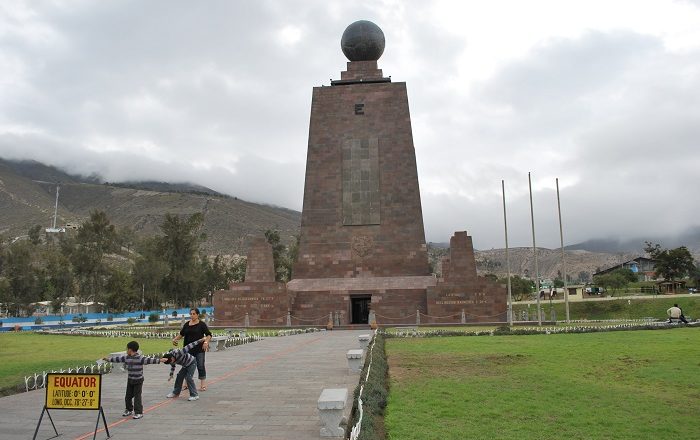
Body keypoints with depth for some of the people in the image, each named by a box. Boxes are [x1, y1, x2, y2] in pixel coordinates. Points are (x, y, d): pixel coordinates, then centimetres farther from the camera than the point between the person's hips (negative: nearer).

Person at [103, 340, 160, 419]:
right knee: (128, 396, 15)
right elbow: (117, 359, 15)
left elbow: (149, 360, -30)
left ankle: (139, 412, 8)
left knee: (137, 396, -2)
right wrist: (108, 359, 23)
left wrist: (159, 360, -42)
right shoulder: (126, 358, 1)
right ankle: (129, 410, 35)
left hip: (138, 380, -7)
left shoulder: (140, 358, -20)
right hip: (130, 380, 7)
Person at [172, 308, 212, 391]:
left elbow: (209, 335, -8)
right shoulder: (187, 324, 8)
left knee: (200, 366, -1)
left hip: (199, 349, -4)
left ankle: (203, 384, 8)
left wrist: (206, 342, -25)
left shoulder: (202, 324, -5)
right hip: (189, 349, 4)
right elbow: (181, 334, 19)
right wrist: (175, 339, 2)